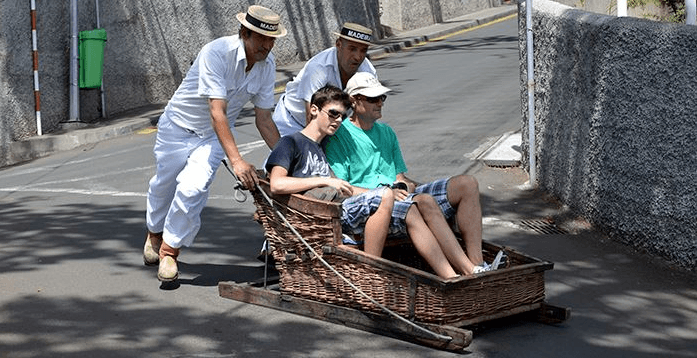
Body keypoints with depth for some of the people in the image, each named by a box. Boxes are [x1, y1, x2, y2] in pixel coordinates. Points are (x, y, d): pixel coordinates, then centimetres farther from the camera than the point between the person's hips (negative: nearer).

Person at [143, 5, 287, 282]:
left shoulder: (267, 65, -12)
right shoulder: (216, 53, -31)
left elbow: (264, 119, -4)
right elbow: (217, 112, -36)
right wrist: (236, 160, -44)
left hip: (215, 135, 3)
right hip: (179, 126, -3)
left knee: (193, 188, -17)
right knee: (164, 185, 13)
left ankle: (169, 251, 2)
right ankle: (154, 233, 45)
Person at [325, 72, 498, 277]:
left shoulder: (386, 133, 26)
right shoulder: (339, 135, 2)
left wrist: (406, 185, -1)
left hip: (403, 198, 8)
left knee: (467, 185, -12)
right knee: (425, 201, -36)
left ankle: (476, 264, -26)